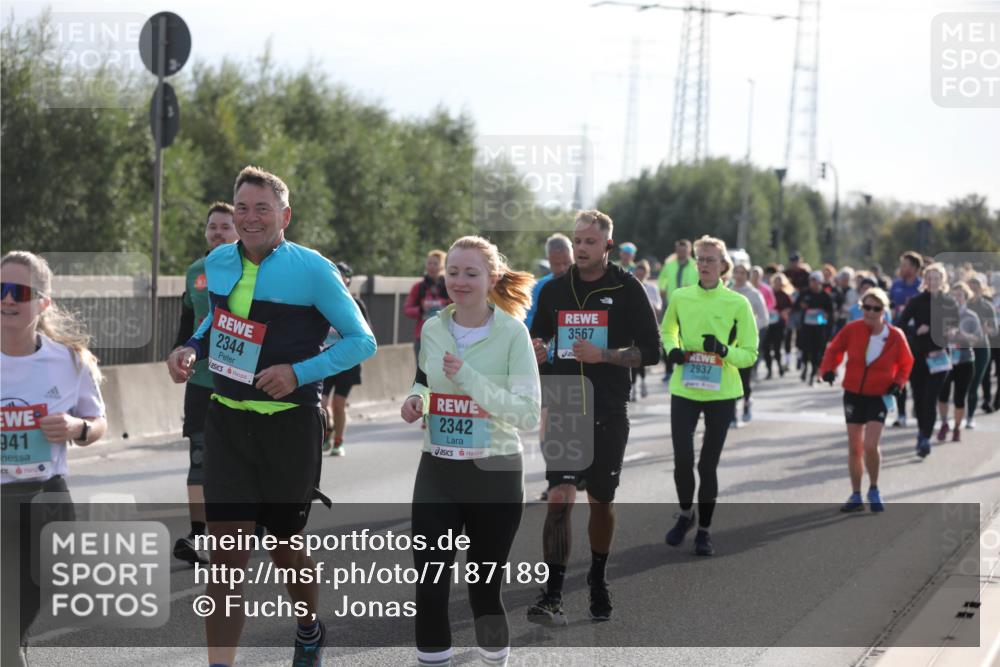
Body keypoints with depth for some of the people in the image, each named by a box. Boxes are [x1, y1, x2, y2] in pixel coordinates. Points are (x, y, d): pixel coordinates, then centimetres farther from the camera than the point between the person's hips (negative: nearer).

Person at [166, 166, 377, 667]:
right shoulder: (218, 263, 4)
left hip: (289, 424, -3)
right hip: (227, 420, 3)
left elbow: (362, 341, -7)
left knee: (284, 546, 12)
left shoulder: (312, 270, -11)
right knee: (226, 550, -6)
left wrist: (300, 372, -19)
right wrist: (192, 349, 3)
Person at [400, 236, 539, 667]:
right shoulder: (432, 329, 3)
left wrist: (469, 379, -25)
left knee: (484, 585, 8)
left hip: (495, 473, -3)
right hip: (437, 471, 3)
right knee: (429, 579, -4)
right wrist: (415, 400, -1)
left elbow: (529, 413, -17)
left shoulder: (512, 332, -11)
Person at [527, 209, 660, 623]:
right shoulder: (554, 290, 6)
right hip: (563, 409, 1)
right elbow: (539, 339, 18)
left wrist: (602, 355, -18)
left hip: (608, 413, -1)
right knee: (560, 496, -13)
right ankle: (552, 596, -15)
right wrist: (537, 352, -6)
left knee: (601, 500, 12)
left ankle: (598, 581, 33)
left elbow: (650, 352, -4)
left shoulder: (627, 289, -3)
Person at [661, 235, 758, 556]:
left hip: (721, 393, -1)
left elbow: (750, 354, -3)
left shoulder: (738, 304, -5)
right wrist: (672, 349, 0)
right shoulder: (680, 297, 1)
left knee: (708, 464, 3)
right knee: (683, 460, -6)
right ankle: (685, 514, 22)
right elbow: (668, 330, 21)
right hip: (684, 390, 1)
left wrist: (724, 350, -22)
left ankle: (704, 530, 18)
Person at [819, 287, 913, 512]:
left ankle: (874, 490, 7)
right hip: (853, 394, 2)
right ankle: (856, 496, 21)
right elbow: (834, 349, 7)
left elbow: (905, 362, 8)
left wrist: (898, 382, -7)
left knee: (870, 446, -16)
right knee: (854, 448, 8)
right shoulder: (852, 329, -9)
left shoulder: (895, 336, -9)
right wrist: (828, 369, -11)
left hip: (879, 397, -2)